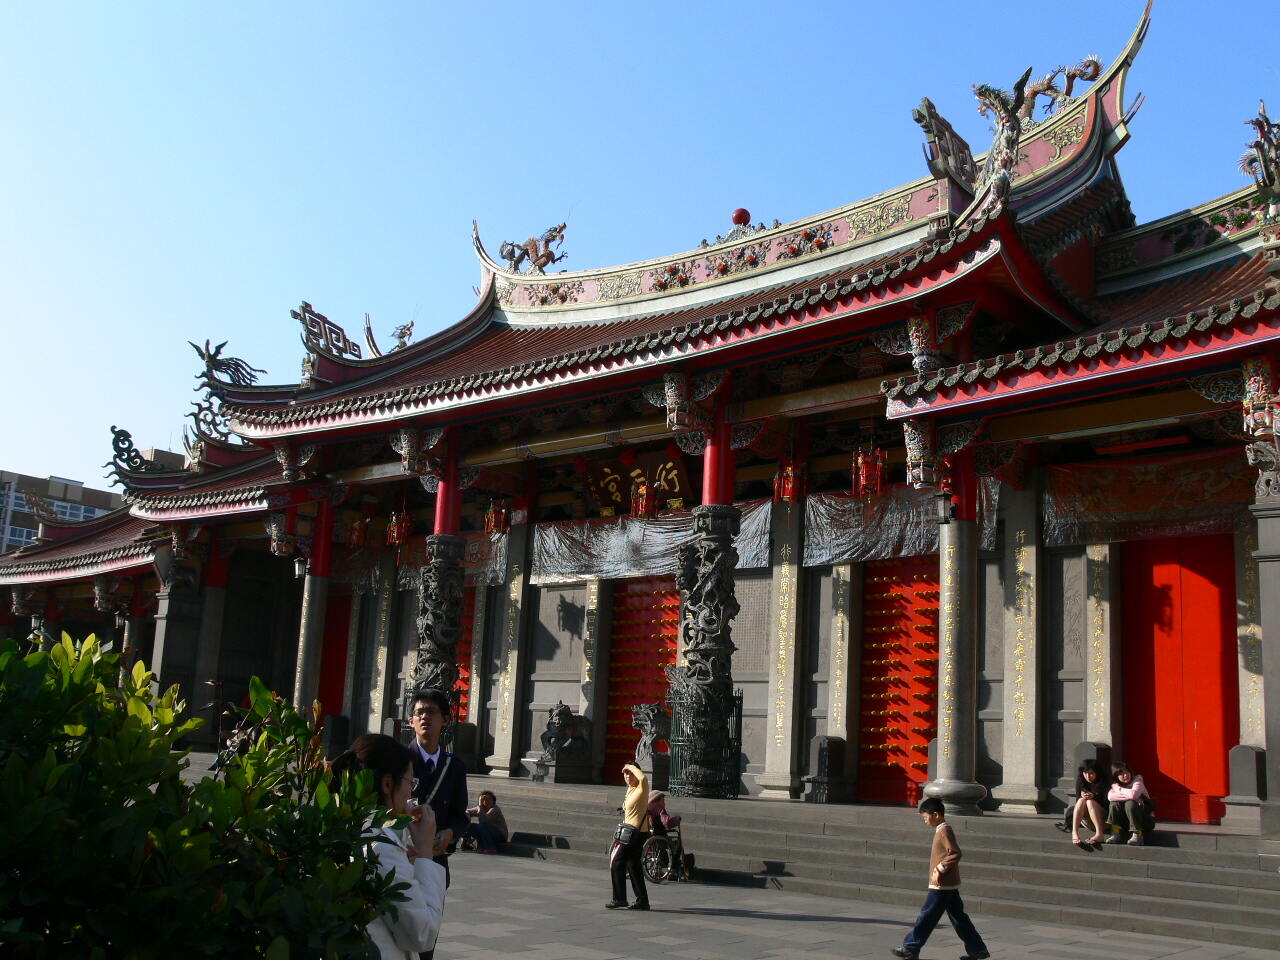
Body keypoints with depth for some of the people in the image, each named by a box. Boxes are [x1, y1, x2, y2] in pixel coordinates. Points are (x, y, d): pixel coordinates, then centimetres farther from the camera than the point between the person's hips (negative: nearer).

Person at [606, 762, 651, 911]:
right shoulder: (630, 789, 14)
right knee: (633, 865, 13)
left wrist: (631, 767, -24)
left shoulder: (642, 789, -14)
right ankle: (642, 900, 17)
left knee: (616, 863, -6)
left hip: (634, 833, -10)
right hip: (631, 832, 10)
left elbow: (643, 778, -37)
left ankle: (619, 898, -1)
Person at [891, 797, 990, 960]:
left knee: (926, 917, -2)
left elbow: (955, 853, -25)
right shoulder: (943, 830, 13)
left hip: (941, 885, -10)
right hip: (950, 885, 10)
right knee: (958, 917, 12)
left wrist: (940, 868, -22)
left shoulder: (944, 831, -16)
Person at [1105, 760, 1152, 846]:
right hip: (1125, 819, 4)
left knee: (1130, 804, -30)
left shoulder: (1137, 781, -11)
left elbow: (1133, 794, -34)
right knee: (1114, 804, -18)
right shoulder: (1116, 785, 3)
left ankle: (1137, 835, -29)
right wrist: (1128, 796, -27)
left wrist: (1119, 789, -17)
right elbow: (1110, 797, -19)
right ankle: (1115, 834, -21)